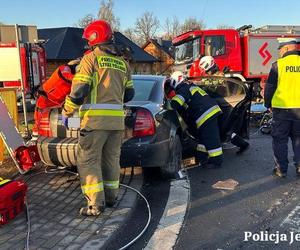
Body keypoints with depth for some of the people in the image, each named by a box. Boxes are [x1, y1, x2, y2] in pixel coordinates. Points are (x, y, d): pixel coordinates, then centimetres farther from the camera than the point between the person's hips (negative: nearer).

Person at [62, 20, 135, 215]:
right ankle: (111, 197, 26)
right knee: (112, 158, 16)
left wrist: (67, 112, 1)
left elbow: (79, 90, -10)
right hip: (117, 119, 6)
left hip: (95, 118, -6)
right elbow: (129, 94, 16)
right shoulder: (122, 63, 14)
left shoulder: (91, 58, -3)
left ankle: (96, 203, -2)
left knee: (88, 160, 1)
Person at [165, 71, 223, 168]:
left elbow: (175, 104, -19)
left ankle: (216, 160, 0)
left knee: (211, 139, -5)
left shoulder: (183, 90, -5)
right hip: (212, 111, 10)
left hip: (206, 115, -10)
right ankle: (202, 158, 26)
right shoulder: (191, 86, 26)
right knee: (203, 136, 19)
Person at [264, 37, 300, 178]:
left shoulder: (278, 64, -8)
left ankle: (281, 169, 11)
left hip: (281, 109, -3)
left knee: (280, 140, 7)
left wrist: (268, 104, 9)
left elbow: (269, 87, -4)